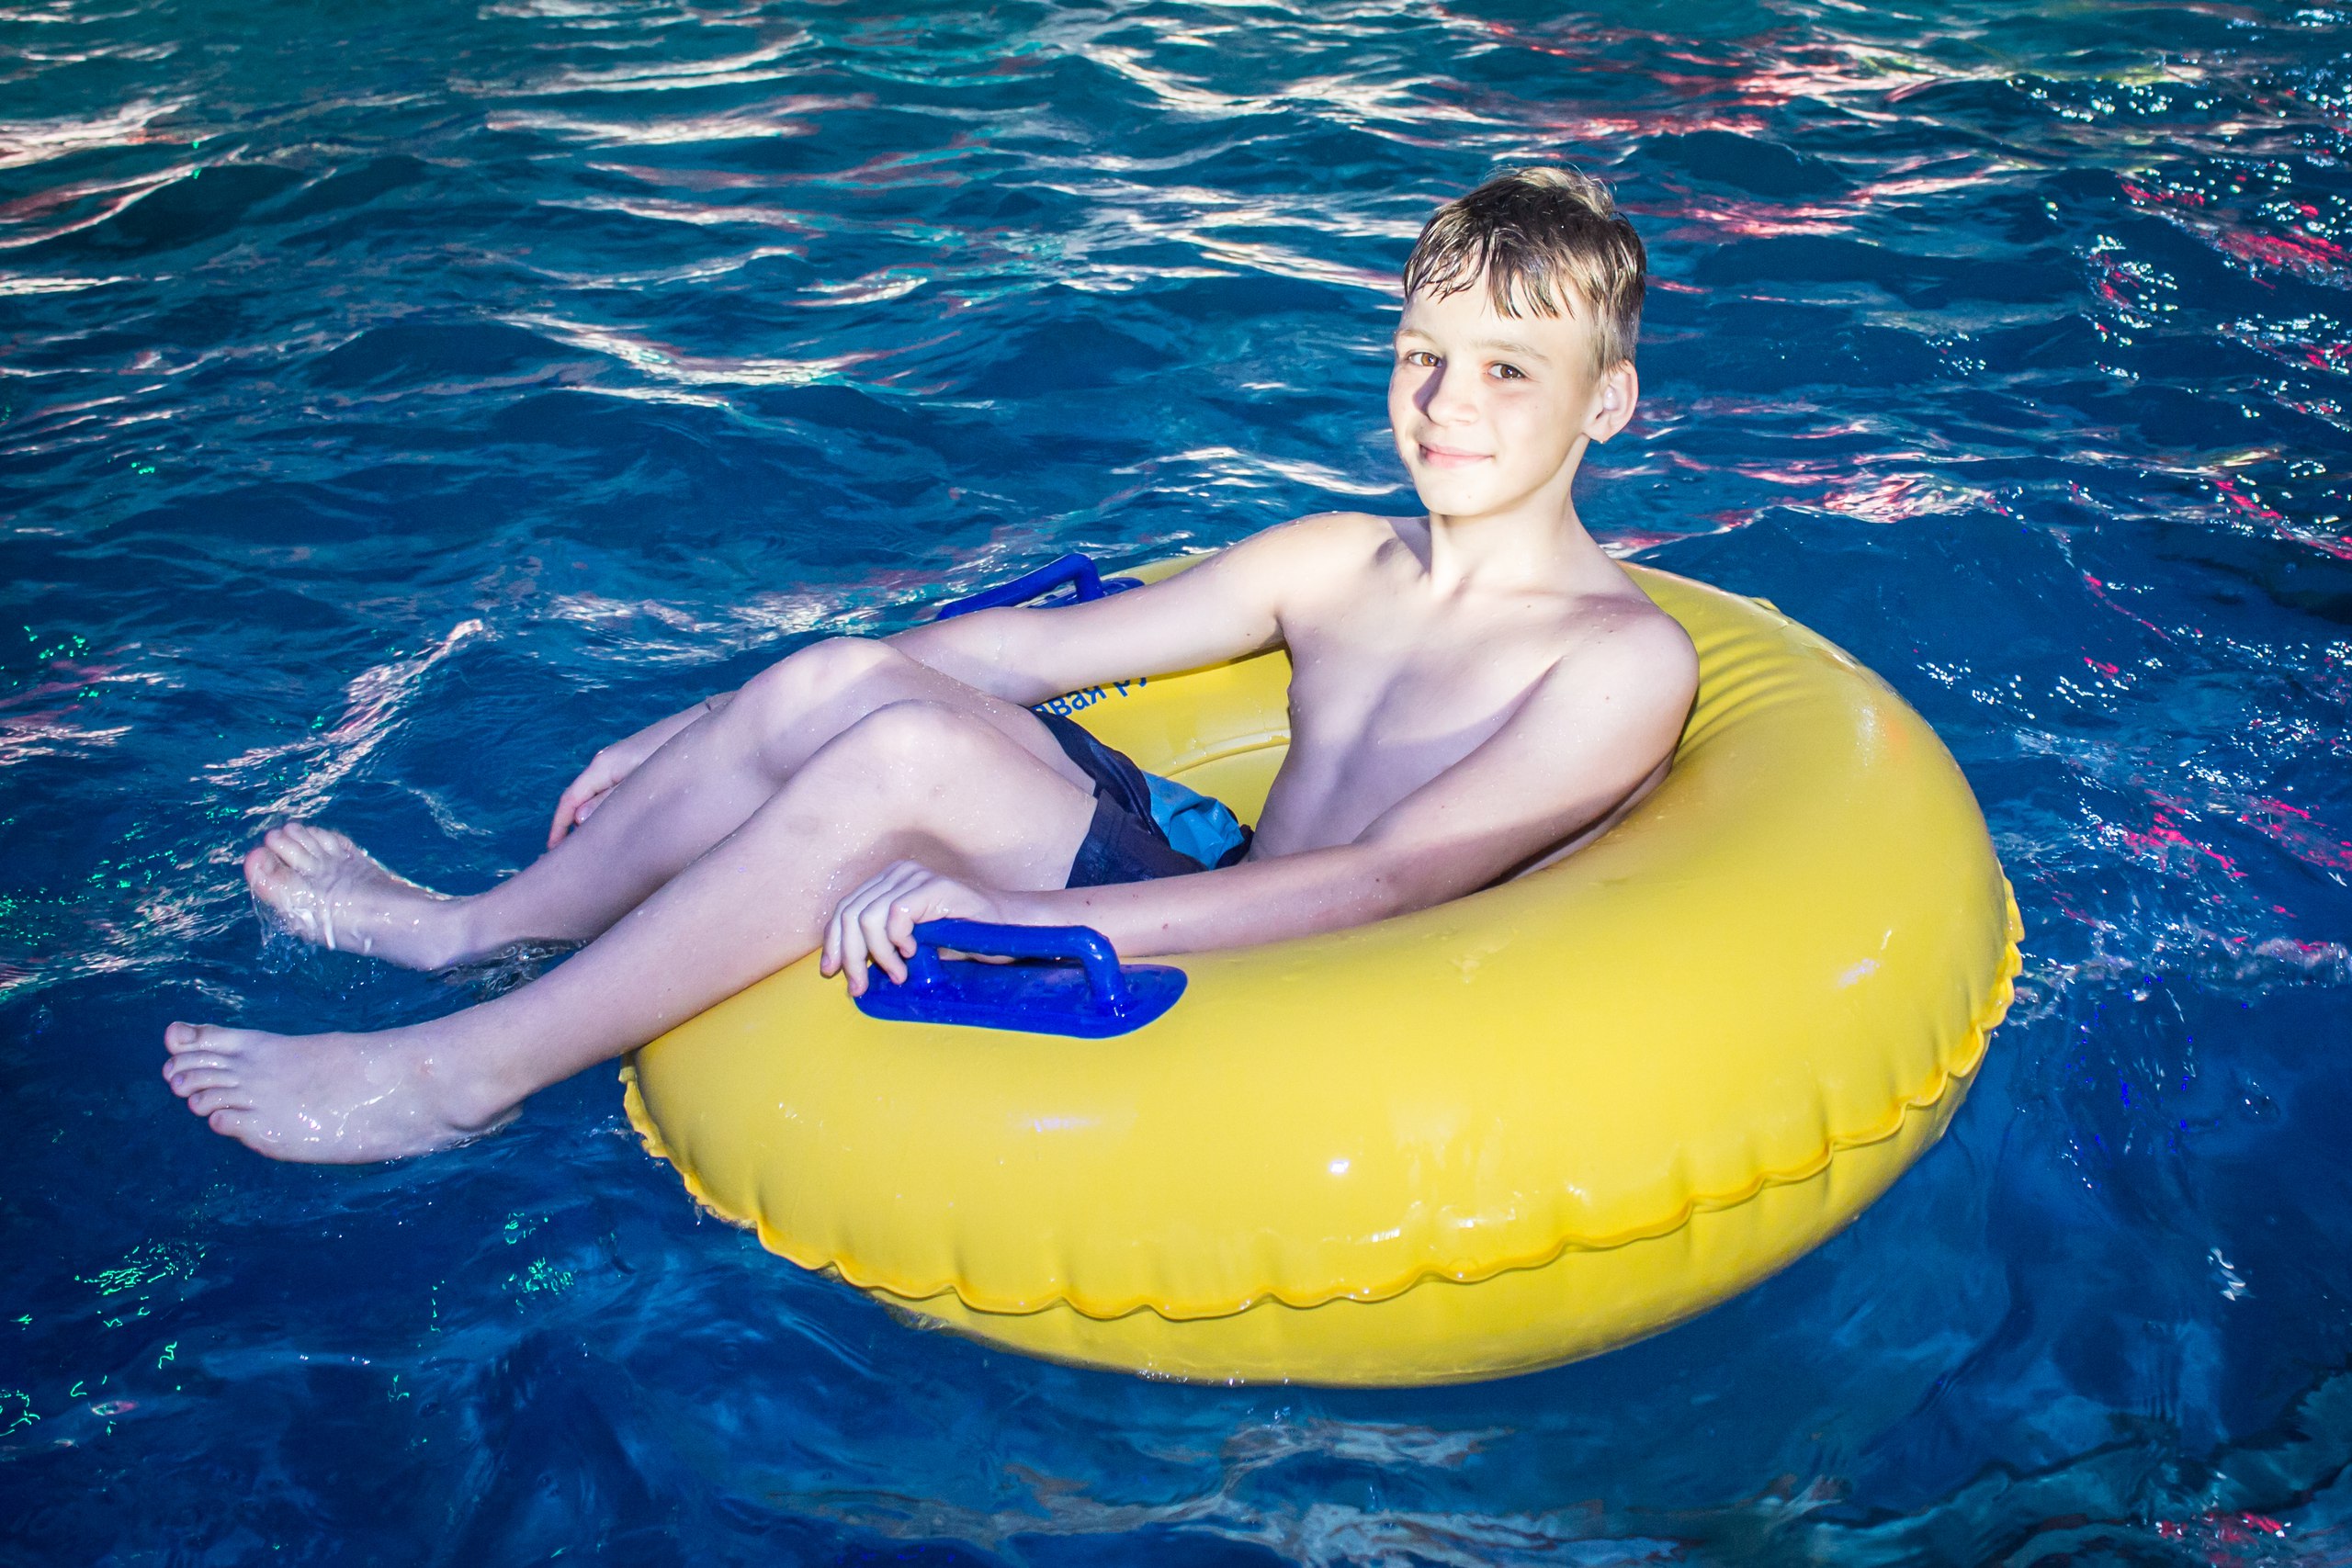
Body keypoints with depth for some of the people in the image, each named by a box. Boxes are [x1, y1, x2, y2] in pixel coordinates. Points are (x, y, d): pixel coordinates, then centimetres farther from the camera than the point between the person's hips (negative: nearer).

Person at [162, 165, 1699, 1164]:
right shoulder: (1335, 565, 13)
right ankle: (474, 927, 5)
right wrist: (689, 735, 12)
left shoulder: (1625, 658, -8)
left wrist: (1010, 915, -32)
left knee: (907, 758, -27)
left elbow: (1390, 881, -23)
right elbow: (1019, 647, 13)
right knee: (837, 681, -13)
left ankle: (461, 1073, -14)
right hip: (1203, 912, 6)